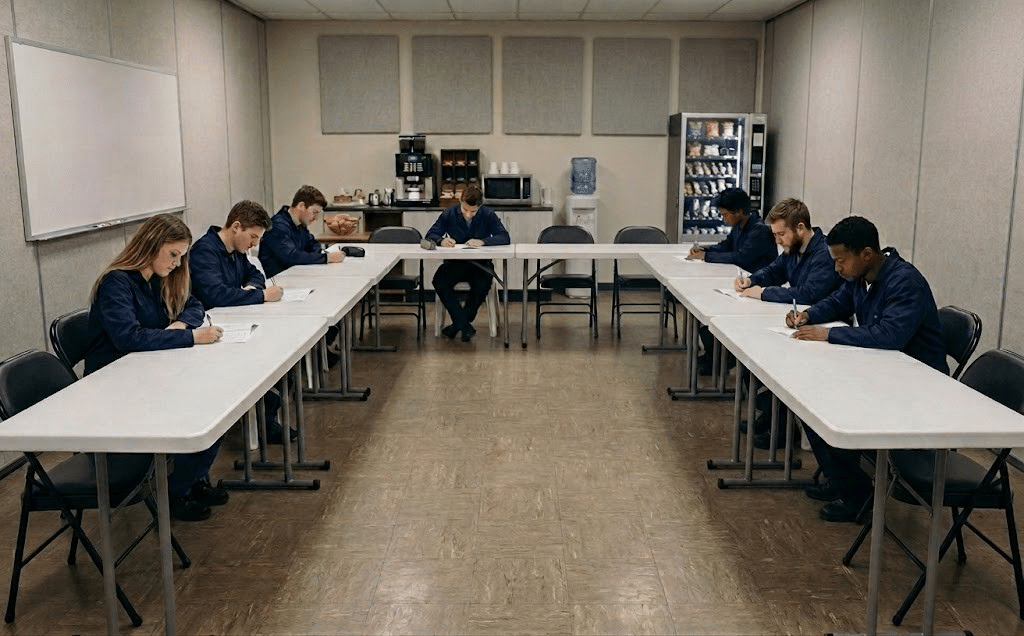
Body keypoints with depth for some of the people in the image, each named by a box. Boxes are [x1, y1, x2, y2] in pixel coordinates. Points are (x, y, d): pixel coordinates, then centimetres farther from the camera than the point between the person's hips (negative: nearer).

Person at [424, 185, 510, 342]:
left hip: (480, 264, -1)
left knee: (483, 284, -34)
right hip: (454, 263, 1)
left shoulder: (488, 215, -3)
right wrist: (441, 241, -24)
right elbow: (430, 235, 1)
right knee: (439, 282, -30)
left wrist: (482, 241, -28)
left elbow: (505, 238, -11)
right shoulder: (449, 214, 0)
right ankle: (464, 324, -20)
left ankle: (459, 323, -13)